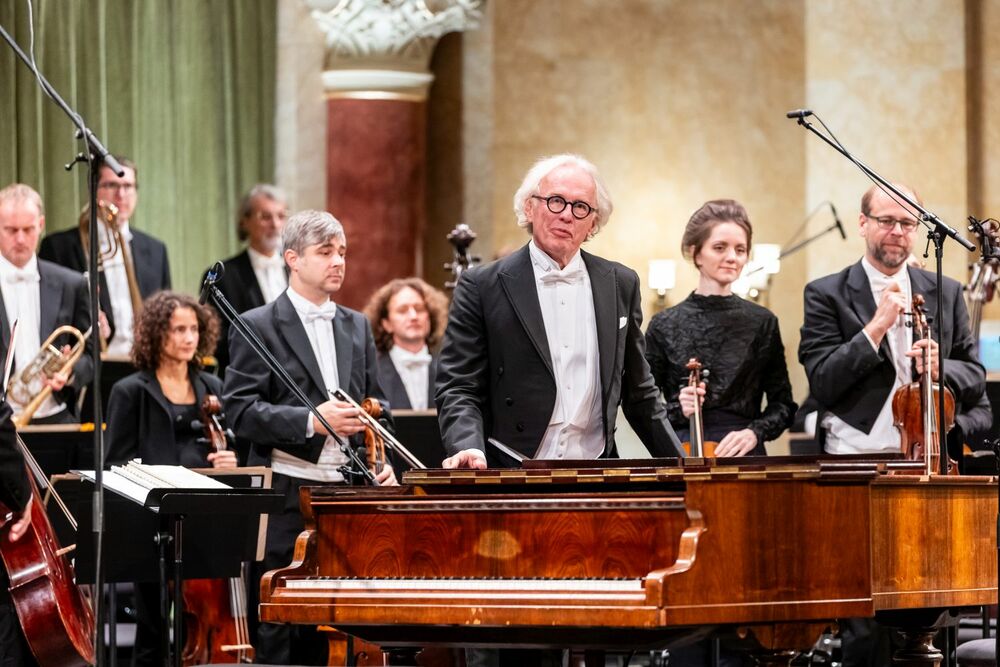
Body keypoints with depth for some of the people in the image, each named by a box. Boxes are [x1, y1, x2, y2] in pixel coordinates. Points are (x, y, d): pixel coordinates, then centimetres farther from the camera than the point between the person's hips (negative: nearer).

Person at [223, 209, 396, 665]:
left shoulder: (357, 328, 15)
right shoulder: (257, 327, -2)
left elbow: (375, 402, 19)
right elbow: (240, 411, -9)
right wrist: (311, 421, -20)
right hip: (287, 493, -5)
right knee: (281, 624, -2)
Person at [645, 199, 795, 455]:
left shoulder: (763, 323, 6)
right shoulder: (664, 325, 4)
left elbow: (782, 405, 9)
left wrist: (755, 432, -8)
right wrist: (677, 410, -10)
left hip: (744, 456, 1)